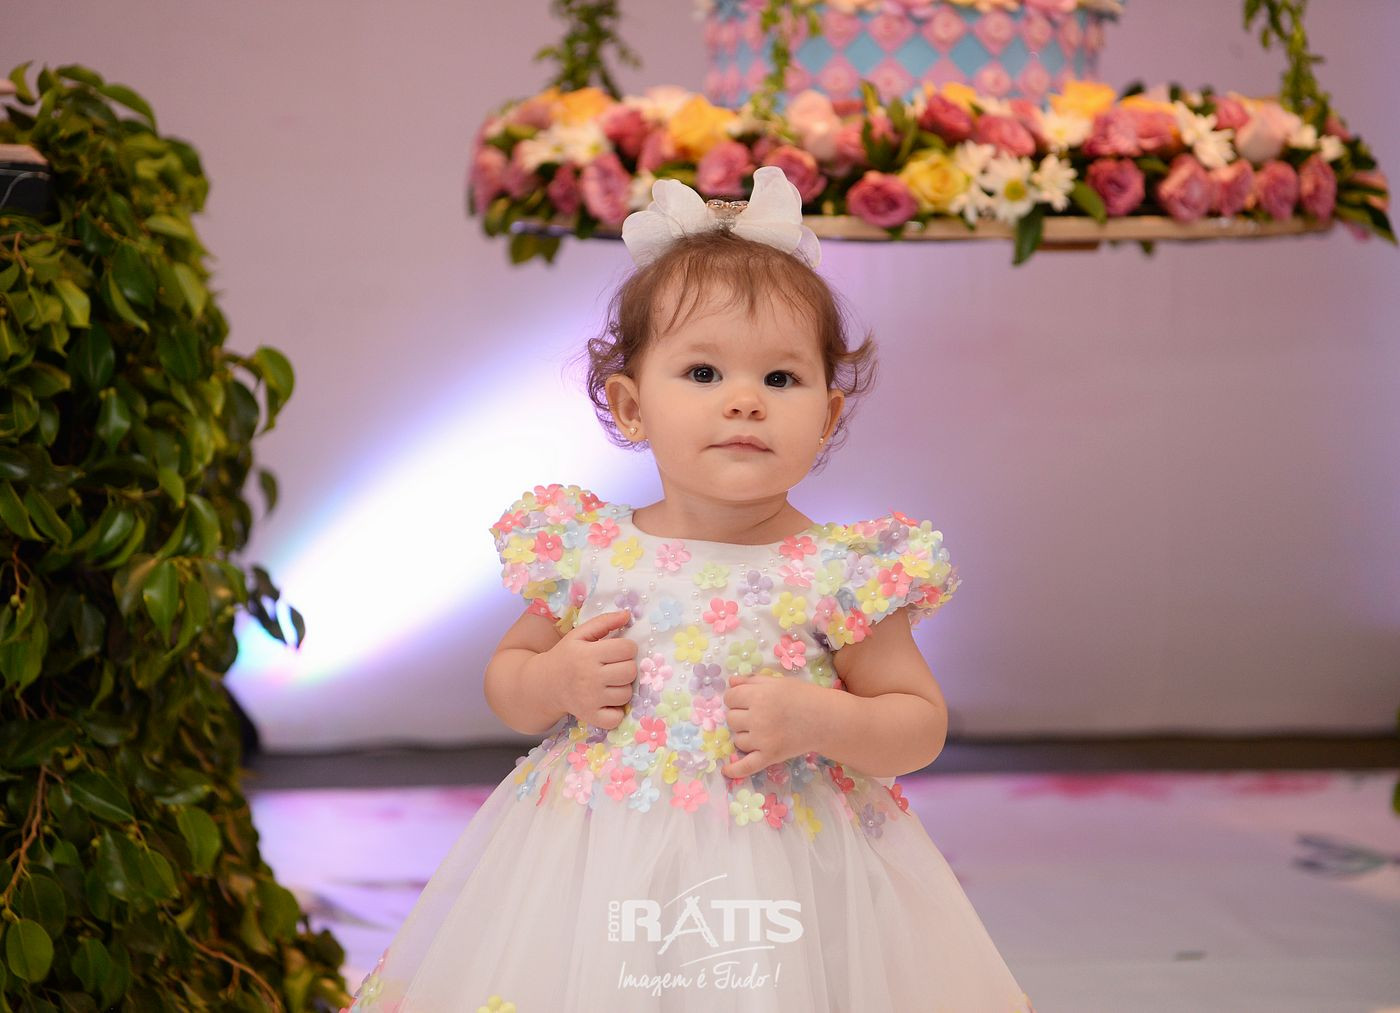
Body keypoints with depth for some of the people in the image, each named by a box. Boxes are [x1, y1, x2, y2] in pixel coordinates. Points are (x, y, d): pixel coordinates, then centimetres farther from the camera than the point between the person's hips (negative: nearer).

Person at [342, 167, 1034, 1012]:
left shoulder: (841, 574, -7)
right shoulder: (584, 554, -1)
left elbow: (922, 726, 1)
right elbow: (506, 680, 13)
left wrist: (820, 720, -16)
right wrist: (554, 683, -8)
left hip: (782, 872, -2)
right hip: (601, 874, 2)